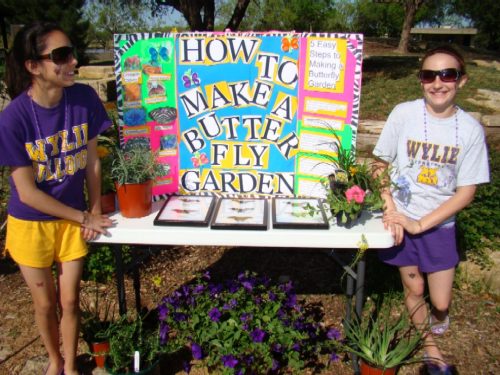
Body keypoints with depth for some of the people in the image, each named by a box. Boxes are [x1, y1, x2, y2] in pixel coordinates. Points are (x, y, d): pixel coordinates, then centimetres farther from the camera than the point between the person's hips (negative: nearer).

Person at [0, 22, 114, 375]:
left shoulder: (84, 98, -15)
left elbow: (92, 160, -2)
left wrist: (95, 210, -4)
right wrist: (85, 218, -13)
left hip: (73, 220, 2)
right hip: (30, 224, -2)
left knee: (70, 301, 13)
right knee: (45, 303, 17)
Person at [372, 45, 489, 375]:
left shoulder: (471, 129, -10)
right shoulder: (403, 113, -12)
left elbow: (466, 191, -8)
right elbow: (381, 165, -4)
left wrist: (420, 224, -15)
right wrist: (391, 211, -15)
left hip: (439, 224, 0)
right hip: (402, 221, 0)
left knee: (441, 301, 5)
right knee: (414, 290, 13)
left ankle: (436, 320, 44)